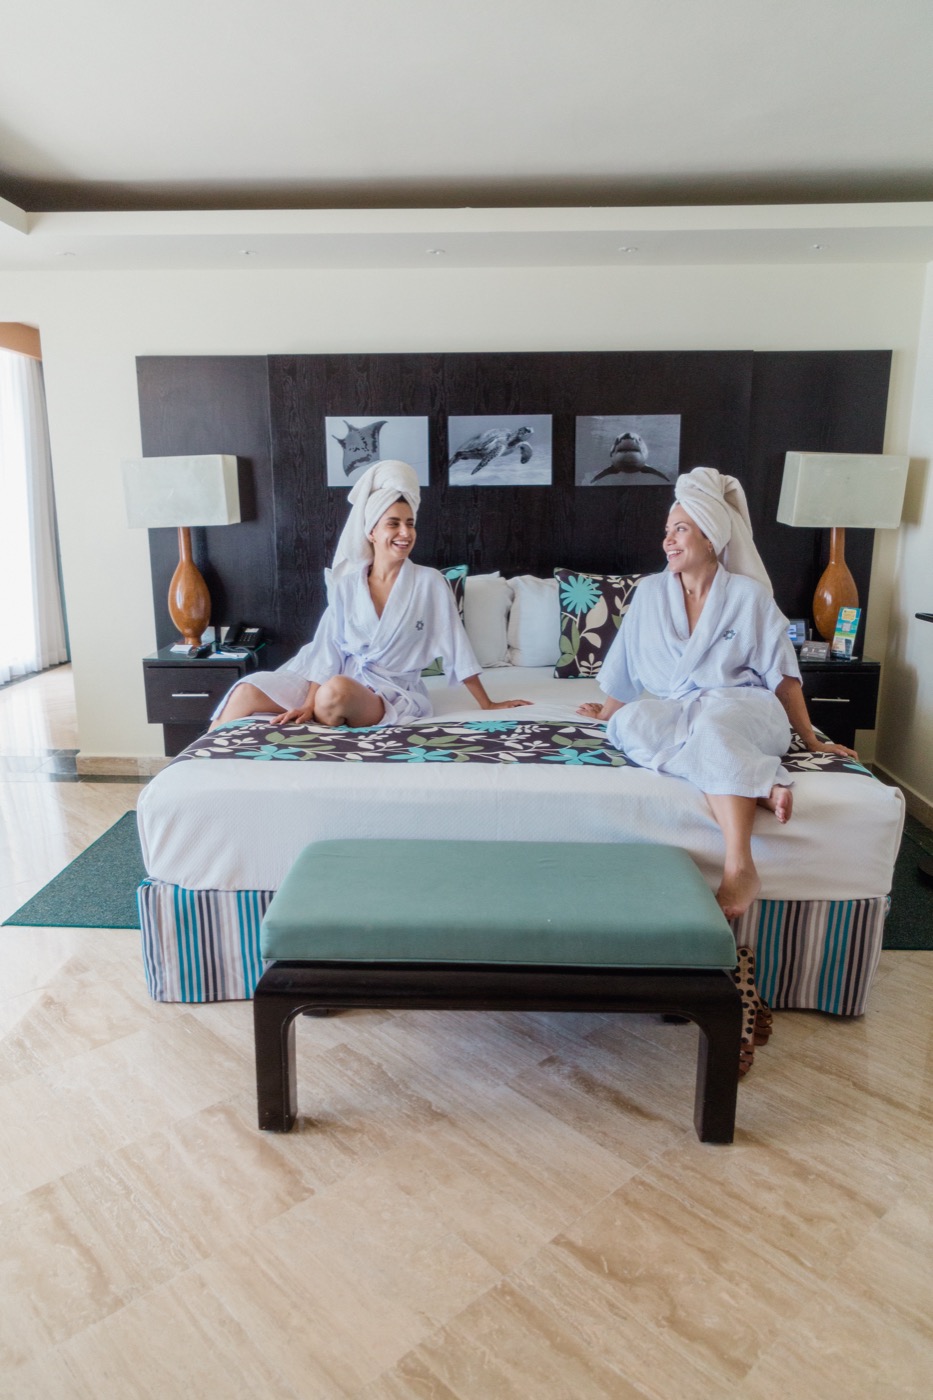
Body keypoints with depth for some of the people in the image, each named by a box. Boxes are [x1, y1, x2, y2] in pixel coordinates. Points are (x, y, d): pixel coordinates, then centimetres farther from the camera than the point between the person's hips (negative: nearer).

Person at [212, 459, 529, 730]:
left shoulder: (430, 583, -6)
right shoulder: (345, 585, 3)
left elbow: (456, 646, -2)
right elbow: (329, 650, 1)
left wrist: (487, 704, 1)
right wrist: (309, 704, -12)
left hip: (394, 694, -3)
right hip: (341, 680, 4)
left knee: (338, 690, -37)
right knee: (246, 694, -15)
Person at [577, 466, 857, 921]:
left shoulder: (749, 595, 1)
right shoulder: (651, 592, 9)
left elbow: (783, 675, 3)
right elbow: (626, 665, 19)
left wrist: (811, 741, 5)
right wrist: (607, 712, 27)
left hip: (743, 708, -3)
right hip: (671, 711, 3)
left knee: (712, 726, -40)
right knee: (629, 723, -33)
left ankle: (740, 868, -47)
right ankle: (760, 780, -32)